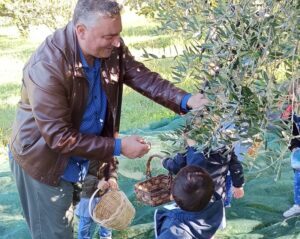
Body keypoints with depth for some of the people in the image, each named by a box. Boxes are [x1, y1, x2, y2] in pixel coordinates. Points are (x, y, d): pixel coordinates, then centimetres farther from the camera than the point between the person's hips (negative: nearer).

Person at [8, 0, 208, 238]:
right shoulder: (47, 66, -32)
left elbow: (144, 77, -6)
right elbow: (59, 137, -28)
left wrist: (186, 100, -23)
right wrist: (118, 147, -26)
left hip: (82, 157, 6)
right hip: (44, 162, -6)